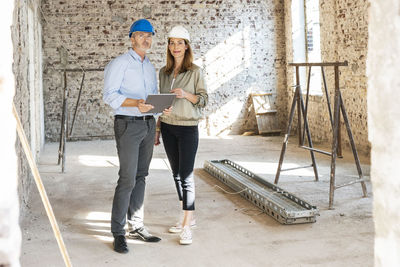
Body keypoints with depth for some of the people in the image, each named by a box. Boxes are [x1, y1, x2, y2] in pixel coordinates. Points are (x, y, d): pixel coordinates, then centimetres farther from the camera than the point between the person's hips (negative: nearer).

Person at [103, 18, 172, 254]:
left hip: (148, 124, 7)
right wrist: (136, 103, -26)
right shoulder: (119, 63, -5)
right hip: (128, 124, -7)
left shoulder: (150, 67, 18)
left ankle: (136, 226, 18)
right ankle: (118, 232, -3)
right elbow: (109, 94, -13)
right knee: (127, 179, -10)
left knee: (141, 177, 10)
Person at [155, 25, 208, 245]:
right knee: (176, 173, 10)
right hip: (168, 127, 5)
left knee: (186, 175, -6)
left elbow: (203, 99, -5)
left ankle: (186, 227, -3)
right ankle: (189, 217, 23)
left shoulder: (195, 72, -4)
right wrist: (157, 128, 12)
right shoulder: (164, 72, 10)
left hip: (188, 127, -5)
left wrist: (186, 94, -23)